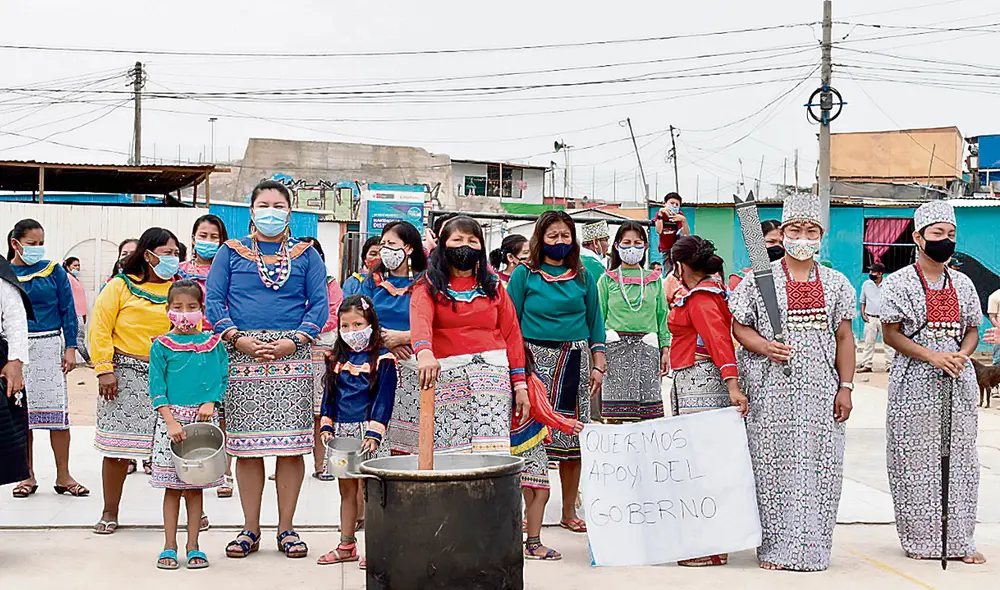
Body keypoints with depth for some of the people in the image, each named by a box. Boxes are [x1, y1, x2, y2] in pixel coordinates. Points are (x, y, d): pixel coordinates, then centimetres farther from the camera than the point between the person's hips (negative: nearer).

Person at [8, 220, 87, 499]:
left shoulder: (54, 271, 1)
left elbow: (68, 310, 4)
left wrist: (70, 348, -2)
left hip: (48, 347, -1)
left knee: (57, 412, -1)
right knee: (20, 413, 7)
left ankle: (63, 476, 9)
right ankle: (28, 476, 18)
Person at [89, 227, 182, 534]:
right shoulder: (121, 286, 2)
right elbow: (100, 328, -2)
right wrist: (104, 369, -10)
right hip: (126, 374, -2)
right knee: (118, 445, 2)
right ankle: (110, 513, 15)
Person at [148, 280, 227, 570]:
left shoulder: (213, 344, 5)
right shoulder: (162, 345, 0)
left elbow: (222, 378, 7)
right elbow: (156, 388, -3)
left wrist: (210, 403, -11)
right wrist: (170, 421, -12)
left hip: (203, 419, 1)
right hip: (171, 418, -1)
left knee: (195, 486, 7)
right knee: (172, 487, 3)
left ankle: (193, 546, 14)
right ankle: (169, 546, 12)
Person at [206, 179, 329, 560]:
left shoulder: (306, 254, 11)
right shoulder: (231, 252, 11)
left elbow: (319, 304, 5)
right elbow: (214, 300, 4)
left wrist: (294, 341, -10)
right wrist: (239, 339, -10)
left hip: (291, 356, 0)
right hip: (243, 356, 0)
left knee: (291, 446, -1)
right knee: (247, 447, 1)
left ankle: (286, 529, 8)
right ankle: (250, 529, 11)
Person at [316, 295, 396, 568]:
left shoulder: (382, 359, -5)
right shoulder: (337, 359, 12)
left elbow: (384, 399, -9)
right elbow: (329, 395, 16)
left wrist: (373, 432, -16)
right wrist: (326, 426, 5)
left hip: (366, 430, -5)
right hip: (341, 431, 6)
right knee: (346, 488, 12)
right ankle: (346, 545, 19)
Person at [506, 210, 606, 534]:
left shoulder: (582, 277, 11)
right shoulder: (524, 275, 2)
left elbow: (595, 323, 13)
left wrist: (598, 365, 6)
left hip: (575, 361, 3)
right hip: (535, 360, -3)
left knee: (573, 438, 4)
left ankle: (569, 511, 14)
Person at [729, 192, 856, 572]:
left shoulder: (836, 283, 10)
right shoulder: (759, 280, 4)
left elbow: (844, 338, 10)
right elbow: (739, 327, 6)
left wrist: (845, 387, 3)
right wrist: (764, 347, -13)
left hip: (821, 389, 2)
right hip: (772, 390, -2)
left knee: (821, 467, 1)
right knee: (773, 466, -1)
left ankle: (812, 548, 10)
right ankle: (776, 548, 7)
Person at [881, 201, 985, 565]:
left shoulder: (962, 284, 12)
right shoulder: (900, 282, -2)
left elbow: (972, 330, 16)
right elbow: (891, 333, -6)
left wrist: (962, 355, -7)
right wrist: (932, 356, -16)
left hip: (958, 382, 5)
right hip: (915, 382, -4)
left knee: (960, 459, 6)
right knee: (917, 460, -2)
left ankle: (959, 540, 12)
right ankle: (921, 541, 6)